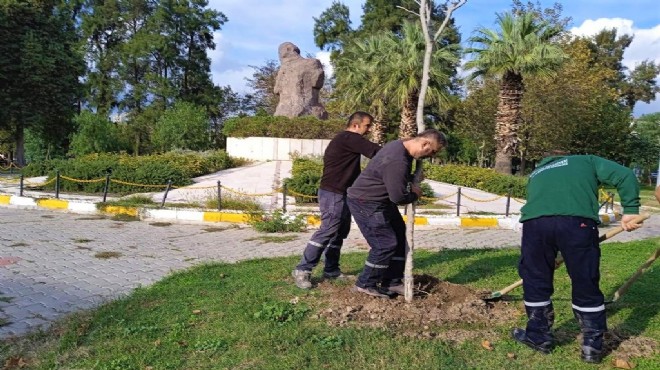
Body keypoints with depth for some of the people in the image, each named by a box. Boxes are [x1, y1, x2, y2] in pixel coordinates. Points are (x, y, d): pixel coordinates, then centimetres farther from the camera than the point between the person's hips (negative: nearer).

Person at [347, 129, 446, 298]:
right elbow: (398, 197, -26)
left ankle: (392, 282, 22)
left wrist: (411, 182, 5)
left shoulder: (401, 145, 4)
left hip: (381, 201, 11)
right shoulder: (397, 161, -30)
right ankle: (365, 284, 8)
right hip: (366, 203, -11)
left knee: (399, 236, 13)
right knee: (385, 244, -8)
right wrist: (415, 194, -7)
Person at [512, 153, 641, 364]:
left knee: (535, 281, 19)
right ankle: (592, 346, 24)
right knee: (586, 285, 13)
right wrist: (630, 210, 15)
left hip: (535, 222, 2)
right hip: (577, 221, -2)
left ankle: (538, 336, 31)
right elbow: (625, 175, 16)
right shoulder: (586, 161, 32)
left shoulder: (536, 174, 40)